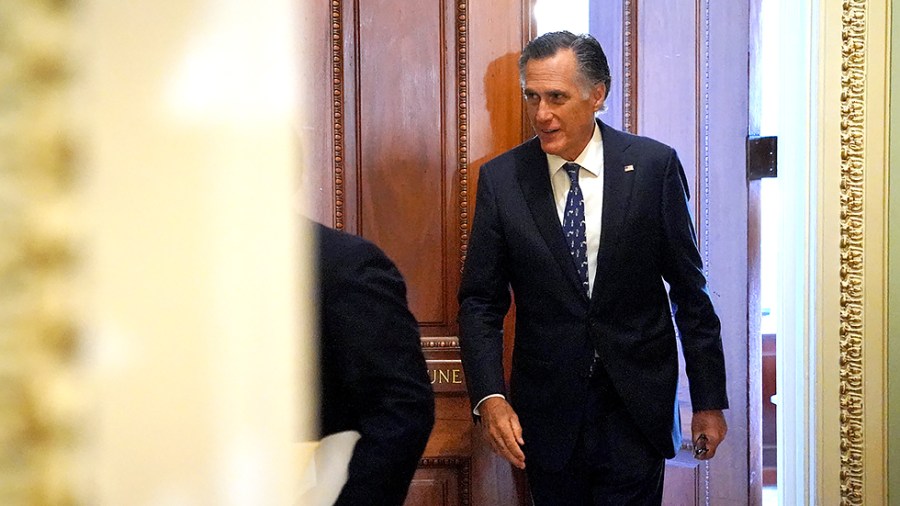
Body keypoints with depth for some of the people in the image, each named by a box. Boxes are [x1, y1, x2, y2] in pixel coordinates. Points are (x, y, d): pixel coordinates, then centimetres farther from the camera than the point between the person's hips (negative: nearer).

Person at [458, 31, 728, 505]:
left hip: (636, 407, -1)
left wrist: (709, 400, 3)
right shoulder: (501, 178, -2)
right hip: (546, 410, 1)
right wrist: (489, 397, -14)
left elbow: (689, 289, 1)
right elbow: (480, 300, 0)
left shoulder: (653, 166, -5)